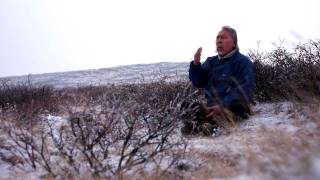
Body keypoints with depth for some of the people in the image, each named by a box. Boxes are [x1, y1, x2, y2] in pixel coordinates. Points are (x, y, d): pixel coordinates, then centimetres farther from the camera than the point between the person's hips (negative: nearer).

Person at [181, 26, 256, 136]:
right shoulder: (211, 62, 21)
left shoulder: (243, 62, 1)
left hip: (235, 110, -7)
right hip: (213, 107, 7)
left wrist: (223, 106, -24)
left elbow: (244, 90, -12)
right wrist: (196, 64, -4)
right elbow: (198, 83, 15)